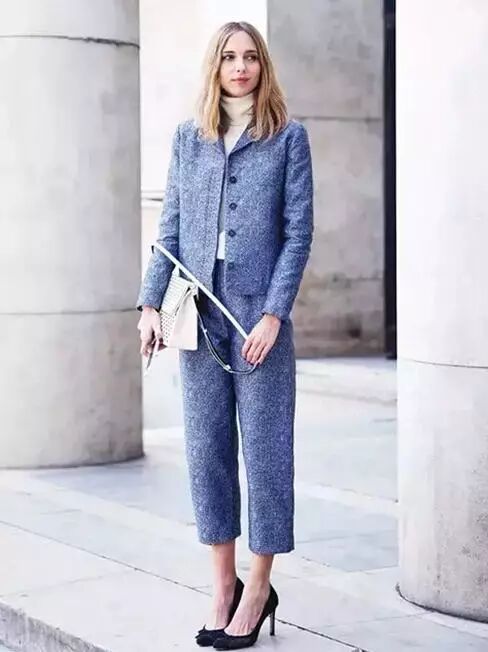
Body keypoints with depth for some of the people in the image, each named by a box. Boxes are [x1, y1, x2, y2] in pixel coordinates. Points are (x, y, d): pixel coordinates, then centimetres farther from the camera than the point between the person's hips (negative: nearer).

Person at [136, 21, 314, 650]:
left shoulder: (288, 137, 1)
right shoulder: (188, 137, 10)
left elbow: (298, 232, -3)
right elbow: (171, 226, 10)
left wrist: (273, 313, -12)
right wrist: (151, 303, 0)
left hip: (259, 309, -3)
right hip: (200, 311, 3)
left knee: (264, 445, 1)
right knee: (206, 446, 6)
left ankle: (259, 589, 12)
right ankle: (223, 586, 17)